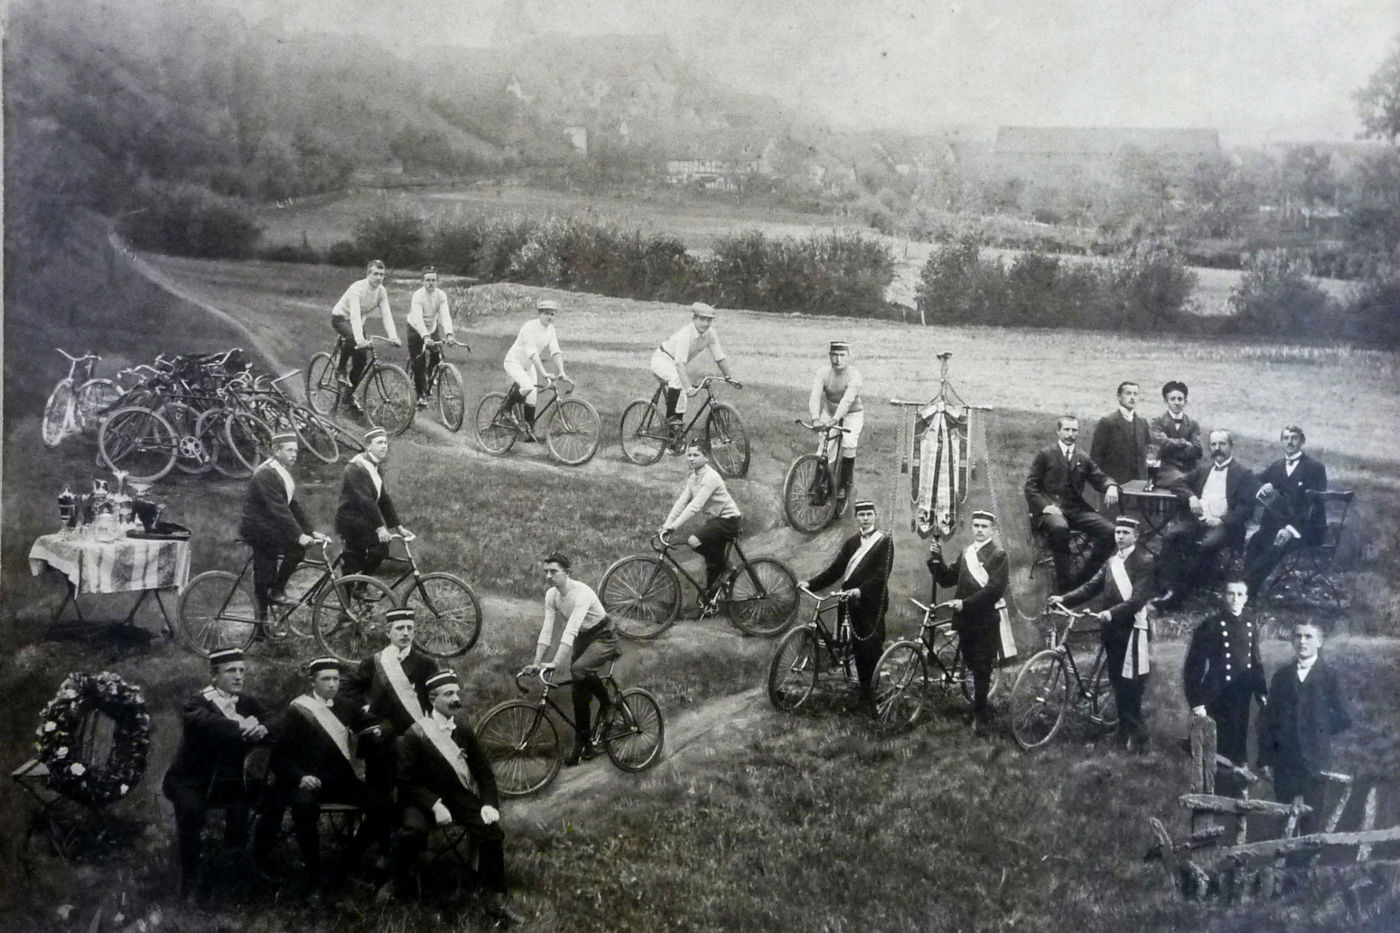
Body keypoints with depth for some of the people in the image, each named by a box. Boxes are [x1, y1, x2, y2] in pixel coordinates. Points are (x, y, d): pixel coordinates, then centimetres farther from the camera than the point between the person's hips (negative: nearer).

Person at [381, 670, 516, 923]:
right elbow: (408, 781, -11)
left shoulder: (463, 729, 4)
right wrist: (434, 805, -24)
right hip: (426, 798, -3)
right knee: (412, 830, -33)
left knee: (492, 832, -21)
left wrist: (489, 802, -9)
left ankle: (495, 900, -9)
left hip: (461, 796, 3)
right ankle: (399, 881, -3)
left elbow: (483, 770, 8)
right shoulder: (415, 735, -9)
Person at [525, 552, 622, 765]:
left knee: (578, 669, -32)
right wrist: (536, 663, -18)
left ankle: (606, 702, -7)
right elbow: (547, 630, -8)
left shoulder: (581, 592, -29)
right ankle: (583, 743, 10)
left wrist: (555, 663, -44)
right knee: (579, 690, 1)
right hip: (582, 639, 7)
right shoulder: (551, 595, -6)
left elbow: (571, 630, -38)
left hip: (603, 638, -7)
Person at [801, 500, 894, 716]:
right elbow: (836, 569, 10)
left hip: (872, 603, -5)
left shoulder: (884, 542, -2)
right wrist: (811, 583, -2)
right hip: (852, 602, 5)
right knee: (860, 650, 5)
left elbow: (881, 574, -13)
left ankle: (877, 696, -3)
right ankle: (865, 693, 11)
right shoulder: (851, 543, 16)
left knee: (873, 650, -6)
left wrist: (860, 590, -27)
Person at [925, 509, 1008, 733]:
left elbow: (995, 589, -16)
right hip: (964, 618, 6)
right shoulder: (966, 553, 14)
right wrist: (936, 559, -3)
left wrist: (965, 603, -20)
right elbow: (947, 579, 12)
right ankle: (982, 709, 26)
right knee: (973, 665, 13)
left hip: (985, 621, -6)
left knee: (981, 668, -3)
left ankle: (980, 715, 4)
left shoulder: (998, 555, -7)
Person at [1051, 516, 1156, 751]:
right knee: (1117, 682, 11)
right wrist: (1064, 599, -2)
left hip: (1131, 628, -7)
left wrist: (1111, 613, -29)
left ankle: (1137, 736, 0)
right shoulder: (1111, 562, 16)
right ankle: (1125, 731, 21)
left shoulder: (1145, 561, -7)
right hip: (1111, 629, 7)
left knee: (1130, 684, -6)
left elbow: (1139, 598, -18)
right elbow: (1092, 587, 11)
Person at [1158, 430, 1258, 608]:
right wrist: (1191, 497, -1)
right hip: (1196, 519, 5)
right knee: (1170, 535, -26)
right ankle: (1172, 588, -29)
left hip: (1222, 525, -4)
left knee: (1206, 544, -36)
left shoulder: (1243, 473, 6)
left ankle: (1183, 591, -25)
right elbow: (1177, 484, 21)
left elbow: (1247, 508, -3)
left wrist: (1221, 521, -17)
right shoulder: (1203, 469, 24)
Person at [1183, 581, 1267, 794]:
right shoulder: (1210, 626, -8)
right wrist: (1196, 702, -14)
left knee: (1239, 753, 12)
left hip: (1242, 701, 6)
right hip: (1217, 702, -6)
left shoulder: (1250, 626, 9)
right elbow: (1194, 666, -9)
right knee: (1222, 752, -2)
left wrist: (1262, 694, 10)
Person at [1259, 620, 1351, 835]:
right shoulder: (1281, 676, 9)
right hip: (1284, 761, 3)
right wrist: (1266, 758, 5)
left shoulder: (1329, 676, 1)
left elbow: (1344, 718, 3)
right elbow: (1269, 719, 9)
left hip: (1315, 762, -3)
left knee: (1311, 823, -1)